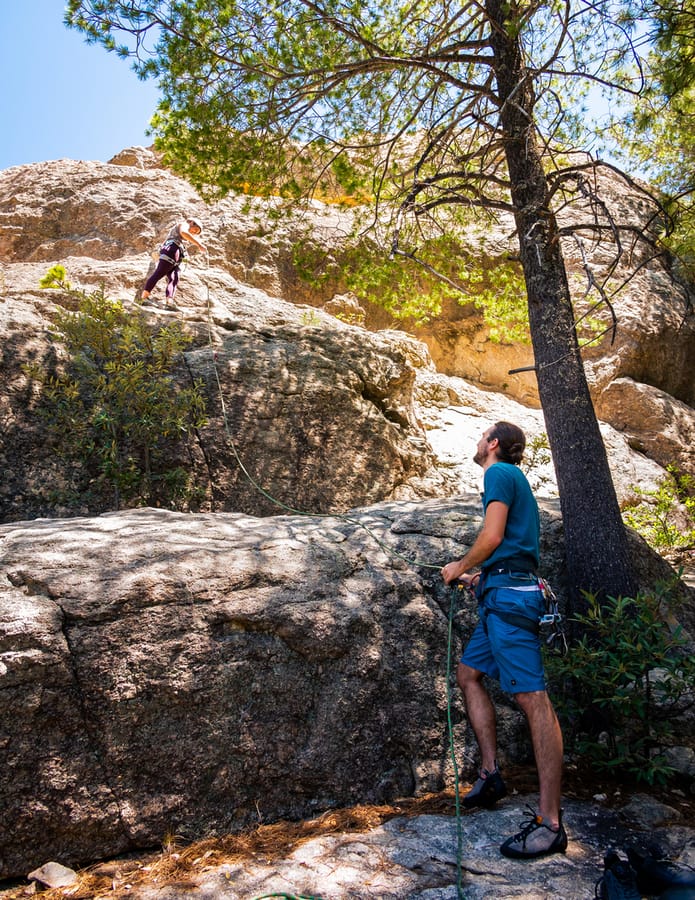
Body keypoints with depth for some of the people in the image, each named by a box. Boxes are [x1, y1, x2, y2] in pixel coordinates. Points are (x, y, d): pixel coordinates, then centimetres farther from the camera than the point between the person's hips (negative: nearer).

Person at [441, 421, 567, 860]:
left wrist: (459, 567, 2)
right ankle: (491, 773, 17)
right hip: (504, 597, 11)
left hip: (509, 595, -11)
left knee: (532, 697, -13)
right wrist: (476, 578, 28)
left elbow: (492, 537, -15)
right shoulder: (514, 478, 26)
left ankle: (550, 823, -12)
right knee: (469, 672, 17)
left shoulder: (500, 473, -3)